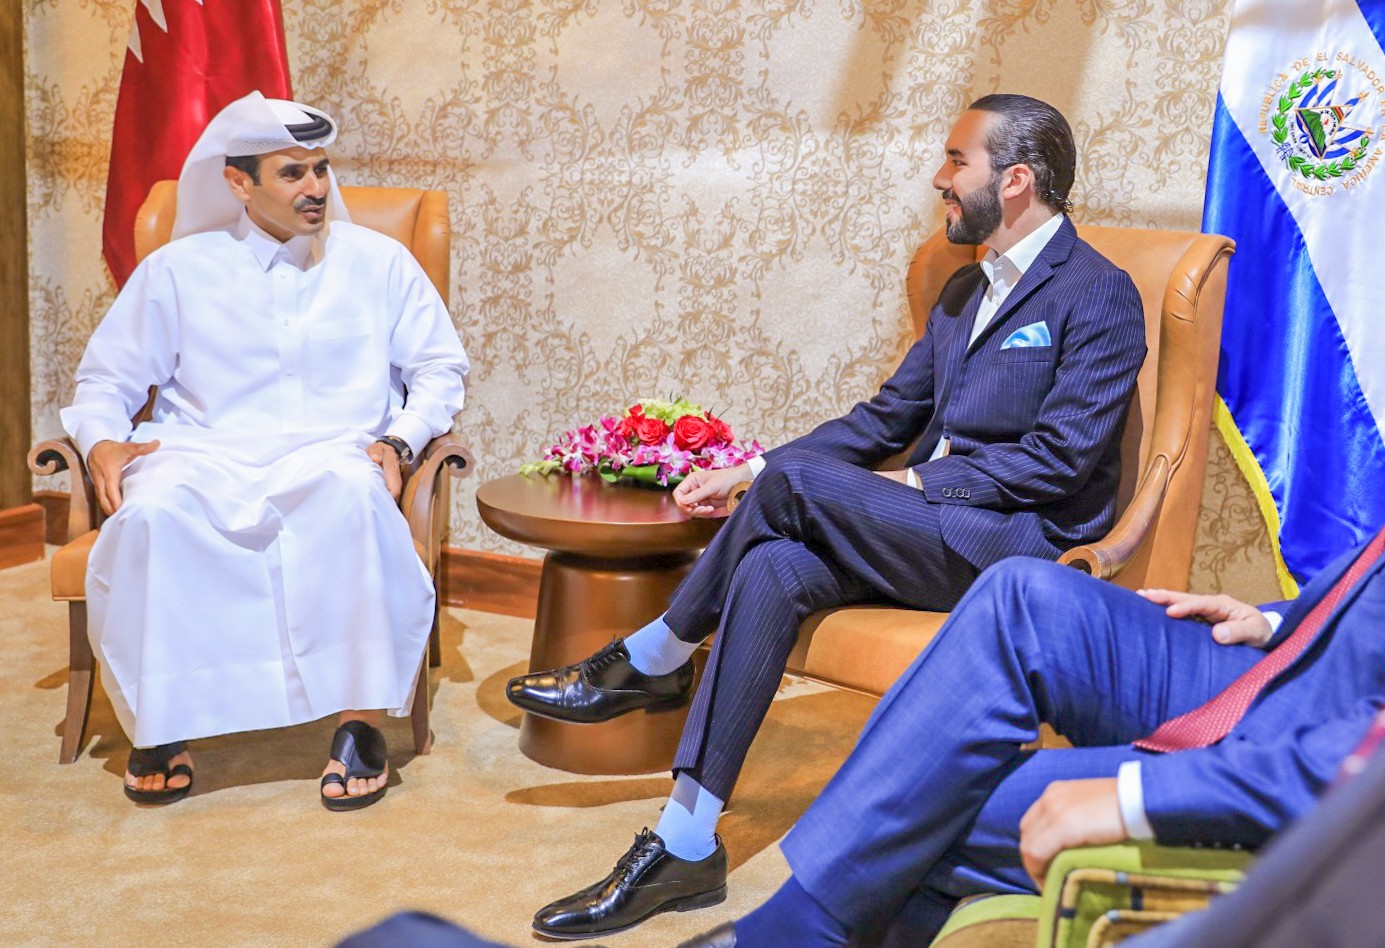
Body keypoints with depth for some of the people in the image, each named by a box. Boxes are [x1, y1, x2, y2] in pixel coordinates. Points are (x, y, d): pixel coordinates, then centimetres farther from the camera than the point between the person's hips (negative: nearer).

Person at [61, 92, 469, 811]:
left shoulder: (378, 262, 13)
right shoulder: (177, 271, 12)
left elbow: (440, 367, 15)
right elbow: (106, 378, 16)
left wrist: (398, 440, -5)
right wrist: (101, 441, -7)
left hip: (331, 456, -1)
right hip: (204, 456, 1)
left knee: (353, 495, -38)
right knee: (151, 514, -35)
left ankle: (359, 722, -29)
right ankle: (159, 725, -17)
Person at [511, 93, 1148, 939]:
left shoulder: (1100, 296, -5)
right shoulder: (965, 290, 21)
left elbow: (1060, 458, -14)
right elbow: (885, 418, 19)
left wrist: (916, 482, -13)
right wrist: (746, 475, 10)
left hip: (1021, 547, -7)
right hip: (928, 537, 7)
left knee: (795, 480, -25)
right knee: (774, 568, -23)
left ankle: (652, 661, 0)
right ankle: (685, 847, -21)